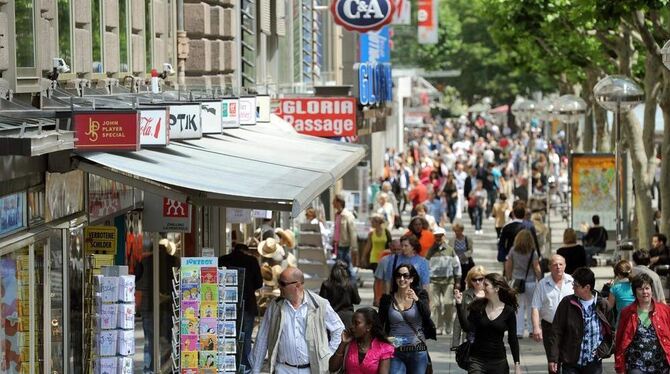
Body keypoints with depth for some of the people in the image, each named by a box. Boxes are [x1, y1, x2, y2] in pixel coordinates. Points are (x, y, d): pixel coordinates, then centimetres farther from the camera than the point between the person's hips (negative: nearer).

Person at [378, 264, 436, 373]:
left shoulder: (421, 295, 4)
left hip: (417, 351, 0)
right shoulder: (387, 299, 5)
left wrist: (417, 299, -28)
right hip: (395, 353, 0)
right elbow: (379, 325, 9)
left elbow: (427, 315, -13)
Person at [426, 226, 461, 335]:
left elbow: (456, 265, 12)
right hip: (434, 280, 0)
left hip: (448, 280, 0)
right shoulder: (431, 251, 8)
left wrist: (457, 280, 10)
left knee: (448, 304, -5)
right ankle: (438, 327, 0)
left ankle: (448, 328, 8)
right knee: (435, 304, -4)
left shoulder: (450, 250, 7)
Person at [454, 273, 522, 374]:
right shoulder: (478, 306, 1)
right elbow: (467, 327, -10)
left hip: (498, 362, 0)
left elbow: (513, 339, 0)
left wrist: (517, 365, -2)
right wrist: (459, 305, -17)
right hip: (477, 359, 0)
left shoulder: (508, 311, -3)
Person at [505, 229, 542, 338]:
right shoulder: (533, 252, -10)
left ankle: (518, 331, 3)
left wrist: (509, 278, 19)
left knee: (518, 307, 6)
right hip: (530, 282, -2)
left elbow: (508, 266, 5)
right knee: (531, 306, 11)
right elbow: (537, 268, -9)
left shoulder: (513, 251, -2)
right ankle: (532, 330, 15)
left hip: (516, 281, 2)